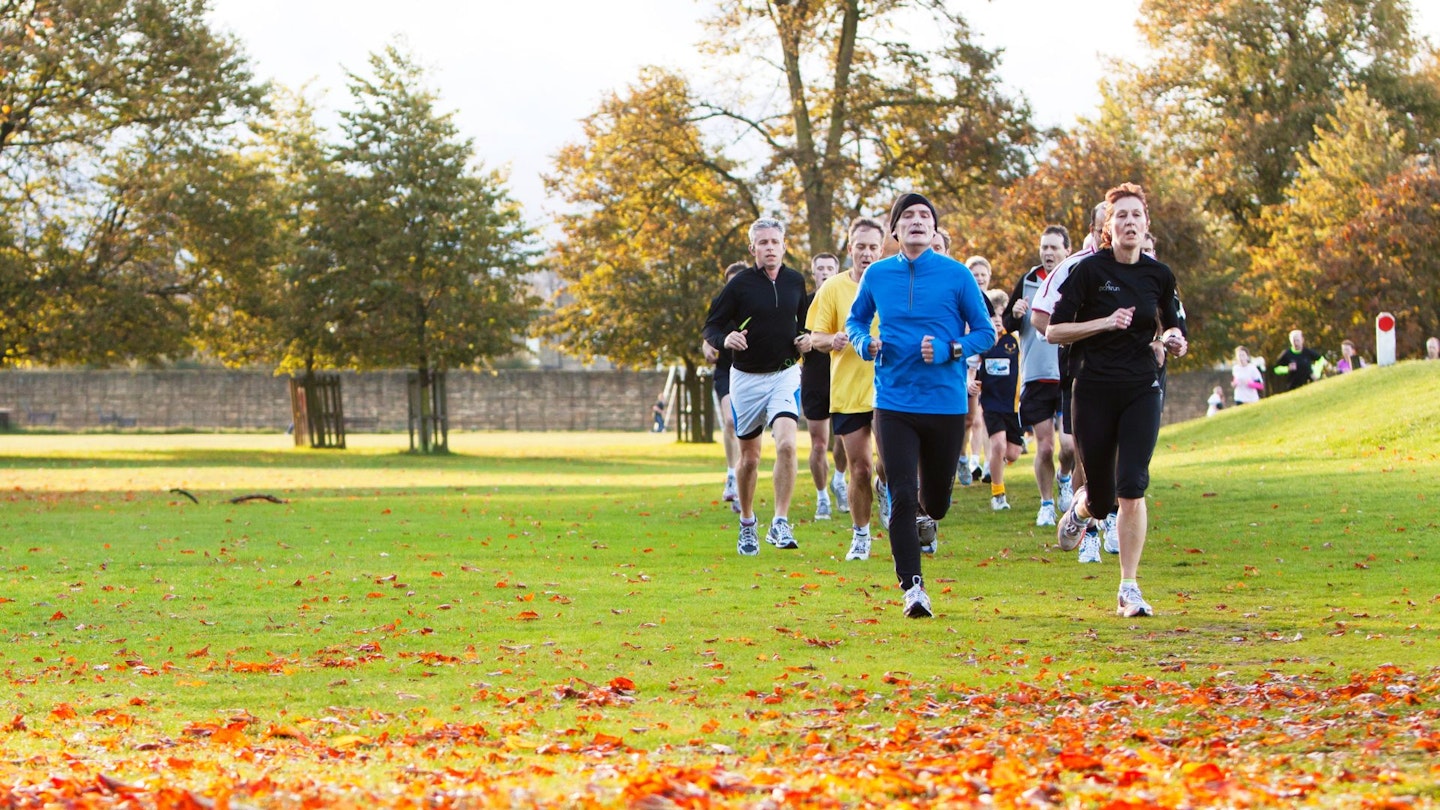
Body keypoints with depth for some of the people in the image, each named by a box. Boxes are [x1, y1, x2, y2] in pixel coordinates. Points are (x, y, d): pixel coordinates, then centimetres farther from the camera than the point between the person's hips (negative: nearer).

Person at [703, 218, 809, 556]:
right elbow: (711, 326, -5)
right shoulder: (739, 284, -8)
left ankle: (780, 523, -16)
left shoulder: (796, 282, 3)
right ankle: (747, 525, 28)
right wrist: (725, 339, -26)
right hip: (747, 378, -1)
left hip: (785, 375, 1)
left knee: (786, 444, -20)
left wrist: (805, 339, -1)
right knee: (749, 458, 9)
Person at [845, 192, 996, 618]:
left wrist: (949, 350, -16)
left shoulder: (956, 274, -2)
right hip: (894, 403, 0)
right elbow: (855, 320, 20)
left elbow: (985, 333, 2)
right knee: (902, 498, -10)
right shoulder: (877, 275, 4)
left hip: (946, 403, 0)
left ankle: (925, 518, 48)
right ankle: (912, 586, -4)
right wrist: (864, 343, -3)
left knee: (935, 499, 11)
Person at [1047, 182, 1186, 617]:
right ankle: (1081, 507, 45)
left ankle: (1129, 588, -7)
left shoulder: (1159, 275, 4)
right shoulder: (1089, 270, -7)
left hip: (1142, 390, 2)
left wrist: (1174, 339, -2)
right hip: (1095, 390, -1)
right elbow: (1054, 331, -7)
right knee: (1102, 496, 6)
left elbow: (1171, 323, 21)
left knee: (1132, 487, -14)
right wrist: (1106, 323, -19)